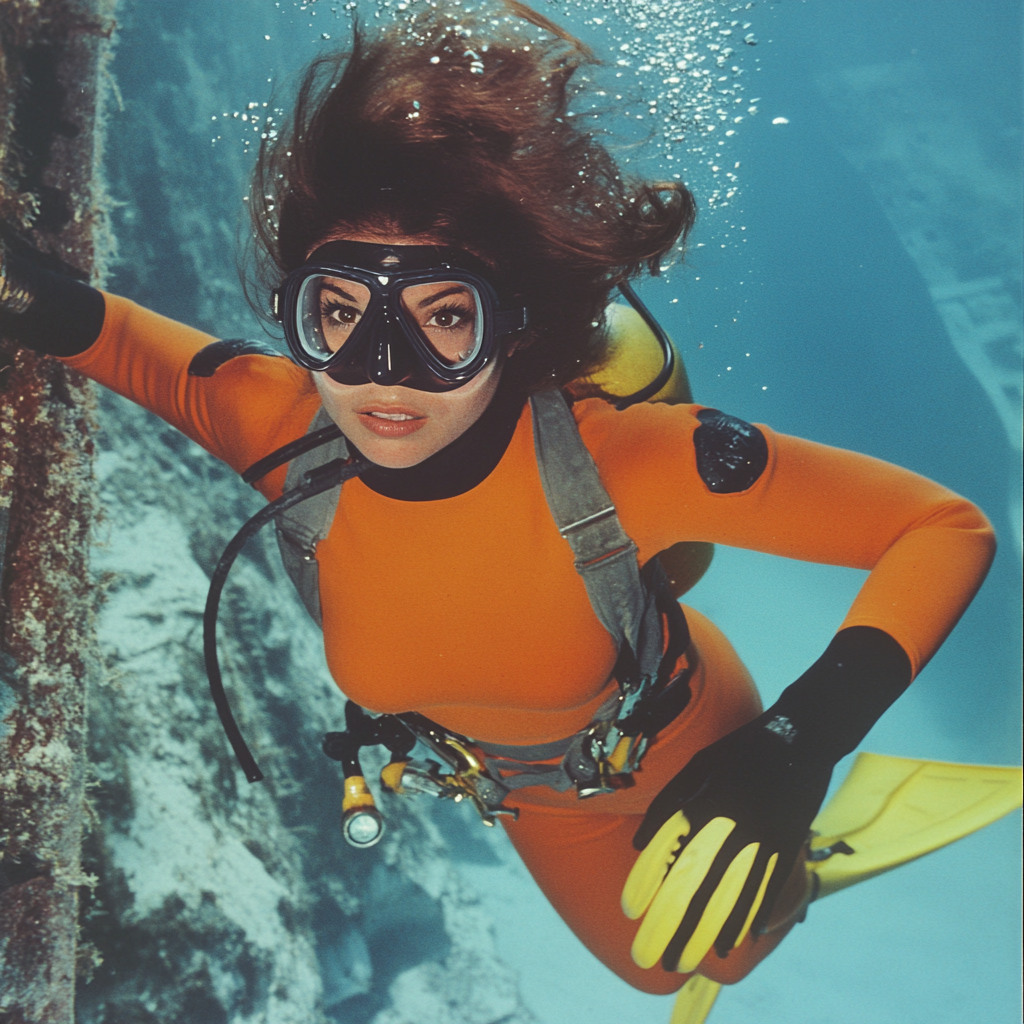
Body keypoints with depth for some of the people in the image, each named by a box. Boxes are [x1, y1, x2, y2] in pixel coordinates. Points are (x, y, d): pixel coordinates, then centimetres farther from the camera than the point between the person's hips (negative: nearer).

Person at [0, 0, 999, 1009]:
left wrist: (806, 736, -48)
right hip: (529, 799, 3)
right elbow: (143, 348, -9)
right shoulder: (280, 425, -32)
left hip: (680, 755, -3)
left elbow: (944, 527, -34)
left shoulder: (615, 454, -43)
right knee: (649, 967, 34)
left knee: (735, 949, 30)